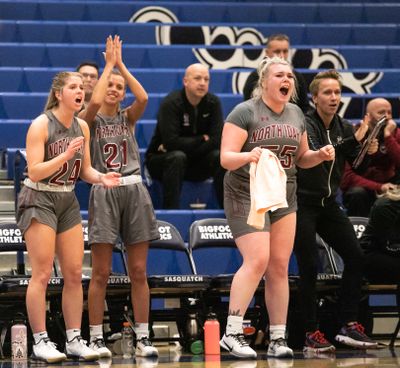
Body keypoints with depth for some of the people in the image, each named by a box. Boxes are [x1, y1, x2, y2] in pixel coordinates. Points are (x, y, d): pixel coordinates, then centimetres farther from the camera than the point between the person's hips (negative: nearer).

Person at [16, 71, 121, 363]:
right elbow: (34, 172, -19)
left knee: (74, 274, 4)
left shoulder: (82, 127, 5)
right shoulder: (41, 124, -14)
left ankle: (75, 339, 10)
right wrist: (66, 154, -28)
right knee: (42, 274, -9)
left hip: (68, 201, 7)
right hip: (39, 200, -7)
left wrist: (101, 178, -8)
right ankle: (40, 341, -4)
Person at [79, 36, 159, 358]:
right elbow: (95, 101, -19)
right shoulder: (91, 120, 3)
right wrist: (109, 64, -10)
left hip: (134, 190, 3)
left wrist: (121, 64, -5)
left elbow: (143, 97, -8)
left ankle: (143, 337, 6)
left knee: (139, 272, 3)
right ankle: (96, 338, 3)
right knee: (101, 273, -3)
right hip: (104, 192, -3)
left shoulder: (128, 117, 12)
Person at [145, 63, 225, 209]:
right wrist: (202, 139, -18)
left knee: (220, 156, -23)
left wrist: (186, 146, -21)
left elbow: (217, 140, -15)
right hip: (161, 160, -4)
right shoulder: (171, 103, -18)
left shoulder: (213, 102, -5)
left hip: (196, 164, 4)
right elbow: (171, 142, -29)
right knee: (177, 156, -36)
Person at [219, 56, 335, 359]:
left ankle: (278, 339, 7)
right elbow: (226, 158, -14)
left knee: (279, 266, 2)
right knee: (258, 260, -18)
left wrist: (320, 155, 0)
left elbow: (301, 159, 20)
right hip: (247, 197, -6)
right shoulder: (245, 112, -9)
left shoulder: (296, 114, 11)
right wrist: (248, 155, -34)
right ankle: (232, 334, -14)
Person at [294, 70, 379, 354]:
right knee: (310, 267, -9)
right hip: (303, 204, -7)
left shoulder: (343, 127, 5)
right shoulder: (306, 125, -15)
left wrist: (368, 152, -16)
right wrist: (354, 141, -41)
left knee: (355, 257, -1)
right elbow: (315, 154, -33)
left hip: (328, 203, 7)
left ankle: (349, 326, 5)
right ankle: (311, 335, -3)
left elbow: (359, 168, 6)